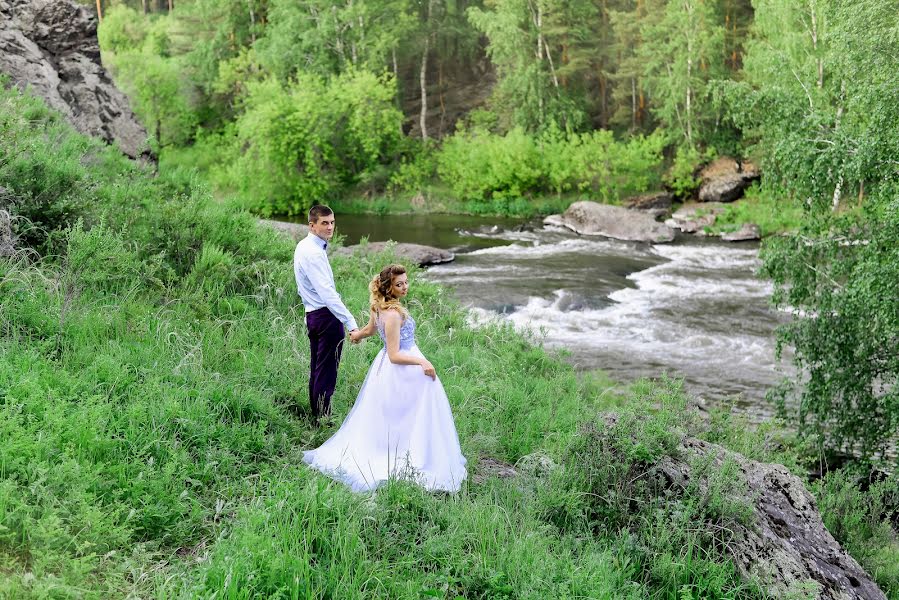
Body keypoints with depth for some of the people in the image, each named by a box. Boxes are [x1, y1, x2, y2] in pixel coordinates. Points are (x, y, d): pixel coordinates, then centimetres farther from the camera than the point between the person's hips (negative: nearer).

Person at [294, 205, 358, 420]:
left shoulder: (303, 246, 11)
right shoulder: (314, 253, -20)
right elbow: (327, 293, -28)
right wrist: (351, 323, -32)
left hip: (312, 314, 10)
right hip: (327, 315, -10)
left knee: (317, 369, 18)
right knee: (327, 372, -3)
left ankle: (315, 415, 27)